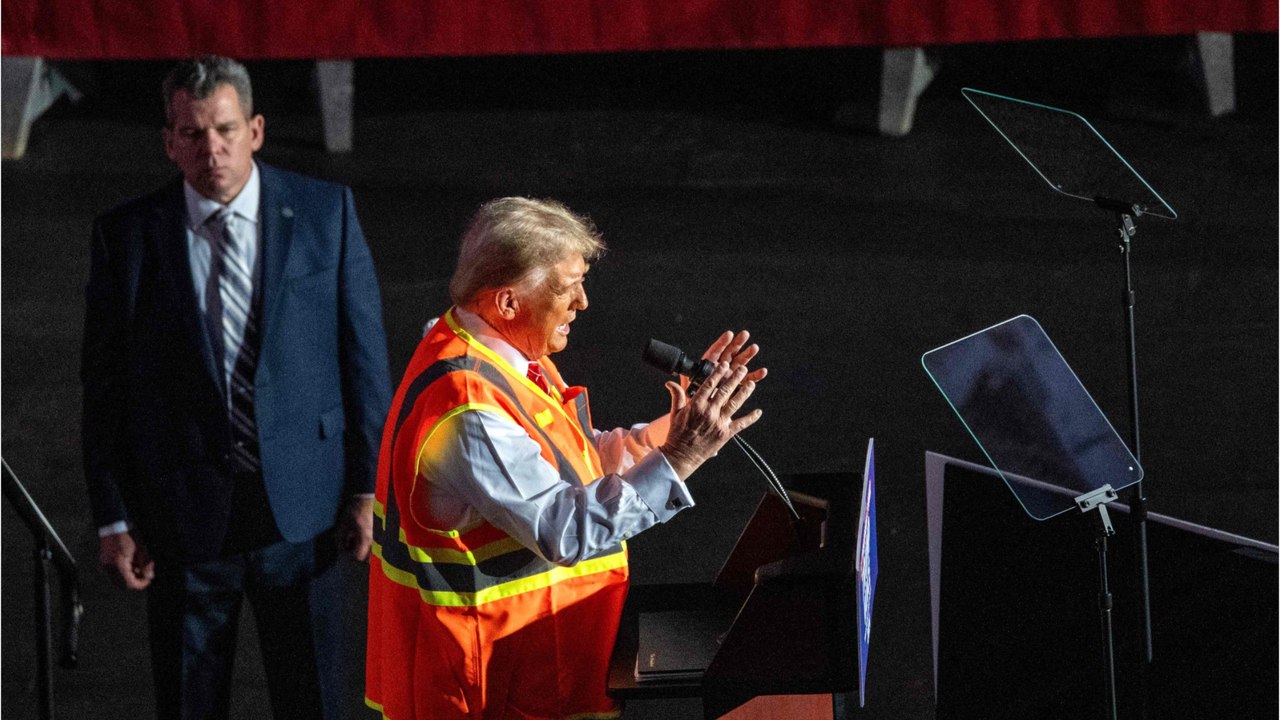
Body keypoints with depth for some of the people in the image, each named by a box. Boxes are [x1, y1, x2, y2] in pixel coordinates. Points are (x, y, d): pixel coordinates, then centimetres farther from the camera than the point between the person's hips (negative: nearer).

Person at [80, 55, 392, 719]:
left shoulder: (326, 212, -1)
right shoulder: (127, 235, -2)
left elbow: (365, 357, 2)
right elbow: (103, 383, 1)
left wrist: (365, 489, -1)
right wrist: (113, 519, -3)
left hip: (300, 509, 0)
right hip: (182, 514, 0)